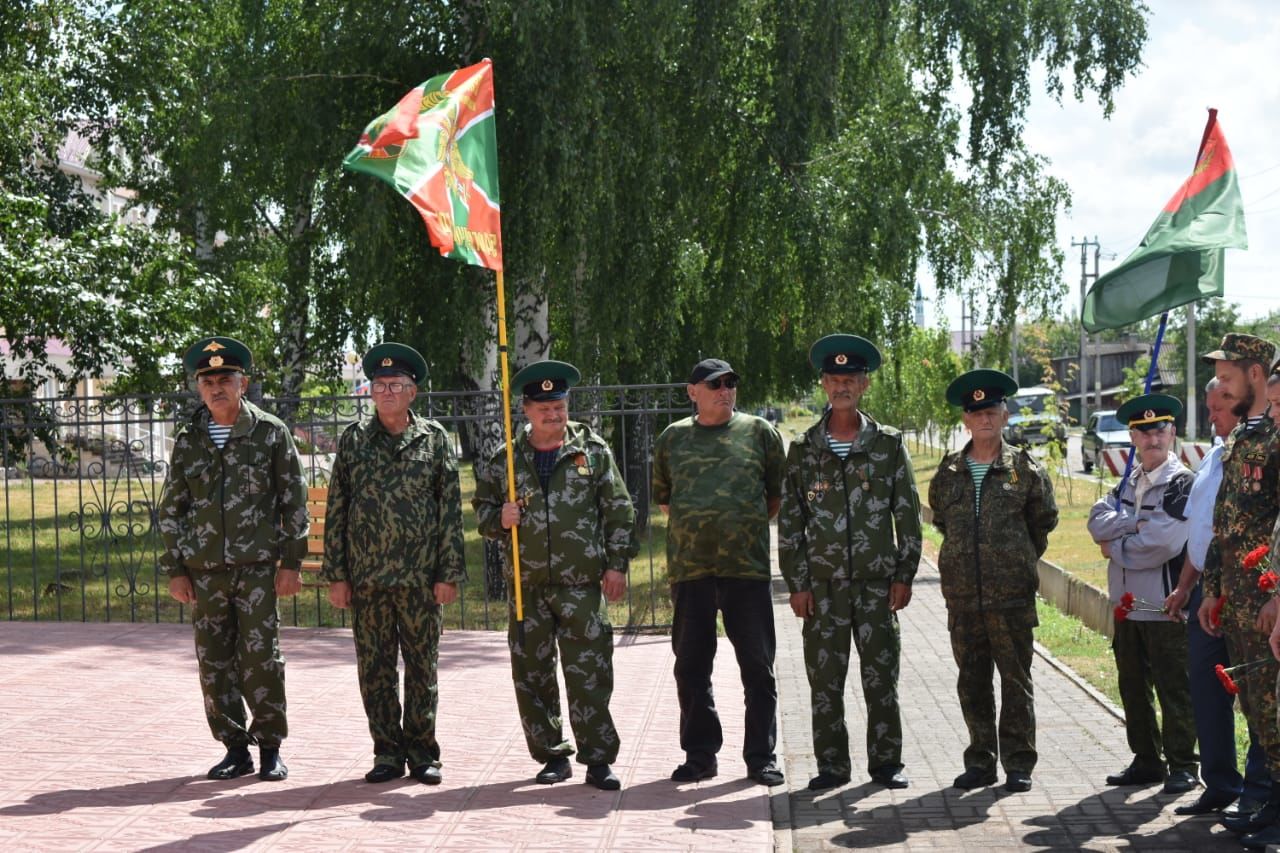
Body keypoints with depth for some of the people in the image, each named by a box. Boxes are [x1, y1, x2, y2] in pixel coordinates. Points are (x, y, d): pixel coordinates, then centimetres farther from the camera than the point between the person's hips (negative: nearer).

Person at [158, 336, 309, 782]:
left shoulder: (270, 432, 1)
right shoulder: (187, 438, 8)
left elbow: (294, 500, 3)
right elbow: (171, 507, 12)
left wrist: (291, 563, -2)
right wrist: (175, 570, 7)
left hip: (257, 565, -3)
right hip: (204, 569, 3)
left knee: (261, 657, -5)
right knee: (214, 662, 5)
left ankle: (270, 748, 8)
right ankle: (235, 749, 15)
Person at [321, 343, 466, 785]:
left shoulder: (435, 438, 5)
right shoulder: (353, 439, 7)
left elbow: (451, 510, 4)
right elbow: (336, 511, 7)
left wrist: (449, 574, -2)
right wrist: (335, 575, 1)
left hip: (420, 577, -1)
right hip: (367, 577, 1)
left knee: (422, 666, 4)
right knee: (375, 668, 5)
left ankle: (422, 753, 13)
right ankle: (387, 752, 15)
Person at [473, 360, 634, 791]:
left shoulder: (593, 452, 5)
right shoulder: (506, 460, 9)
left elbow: (618, 511, 6)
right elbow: (482, 506, 18)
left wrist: (617, 564, 1)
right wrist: (499, 519, -5)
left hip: (582, 584, -2)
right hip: (527, 586, 2)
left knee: (589, 674, -5)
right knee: (532, 674, 6)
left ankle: (598, 759, 2)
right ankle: (552, 755, 18)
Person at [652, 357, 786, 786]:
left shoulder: (759, 432, 4)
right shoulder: (673, 438, 10)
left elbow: (778, 493, 11)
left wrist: (747, 526, 7)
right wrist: (692, 527, 11)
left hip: (746, 565, -2)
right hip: (689, 568, 2)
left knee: (757, 665, 2)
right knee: (691, 665, 6)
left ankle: (761, 756, 10)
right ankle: (700, 754, 17)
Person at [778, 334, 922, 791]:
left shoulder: (888, 444, 4)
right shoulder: (804, 448, 5)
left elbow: (908, 514, 6)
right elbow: (789, 521, 6)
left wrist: (904, 576, 0)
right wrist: (797, 582, 0)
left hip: (877, 582, 0)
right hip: (823, 583, 1)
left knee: (881, 676, 3)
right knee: (824, 679, 3)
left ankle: (886, 762, 14)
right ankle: (831, 765, 14)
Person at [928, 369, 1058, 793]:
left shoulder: (1026, 469, 1)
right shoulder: (948, 472, 8)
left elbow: (1044, 522, 12)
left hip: (1012, 595, -3)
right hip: (962, 595, 3)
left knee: (1016, 681, 3)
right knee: (971, 682, 8)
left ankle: (1018, 764, 11)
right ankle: (980, 762, 18)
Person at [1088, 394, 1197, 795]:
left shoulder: (1184, 484, -8)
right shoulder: (1128, 483, 14)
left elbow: (1163, 543, -19)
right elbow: (1098, 521, -1)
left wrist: (1115, 548, -7)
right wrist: (1137, 524, -16)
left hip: (1165, 606, -7)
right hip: (1127, 603, 7)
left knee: (1174, 689, 0)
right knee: (1133, 687, 13)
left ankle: (1181, 764, 10)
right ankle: (1146, 761, 23)